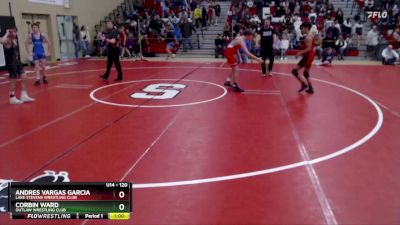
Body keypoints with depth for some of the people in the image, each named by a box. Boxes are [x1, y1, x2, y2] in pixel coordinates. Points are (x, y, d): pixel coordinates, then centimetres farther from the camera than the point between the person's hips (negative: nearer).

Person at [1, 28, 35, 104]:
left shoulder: (15, 40, 11)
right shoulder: (7, 41, -16)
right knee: (12, 81, 0)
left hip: (17, 62, 8)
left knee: (24, 77, 6)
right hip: (11, 63, -8)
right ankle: (12, 98, 12)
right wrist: (7, 34, -28)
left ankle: (24, 96, 13)